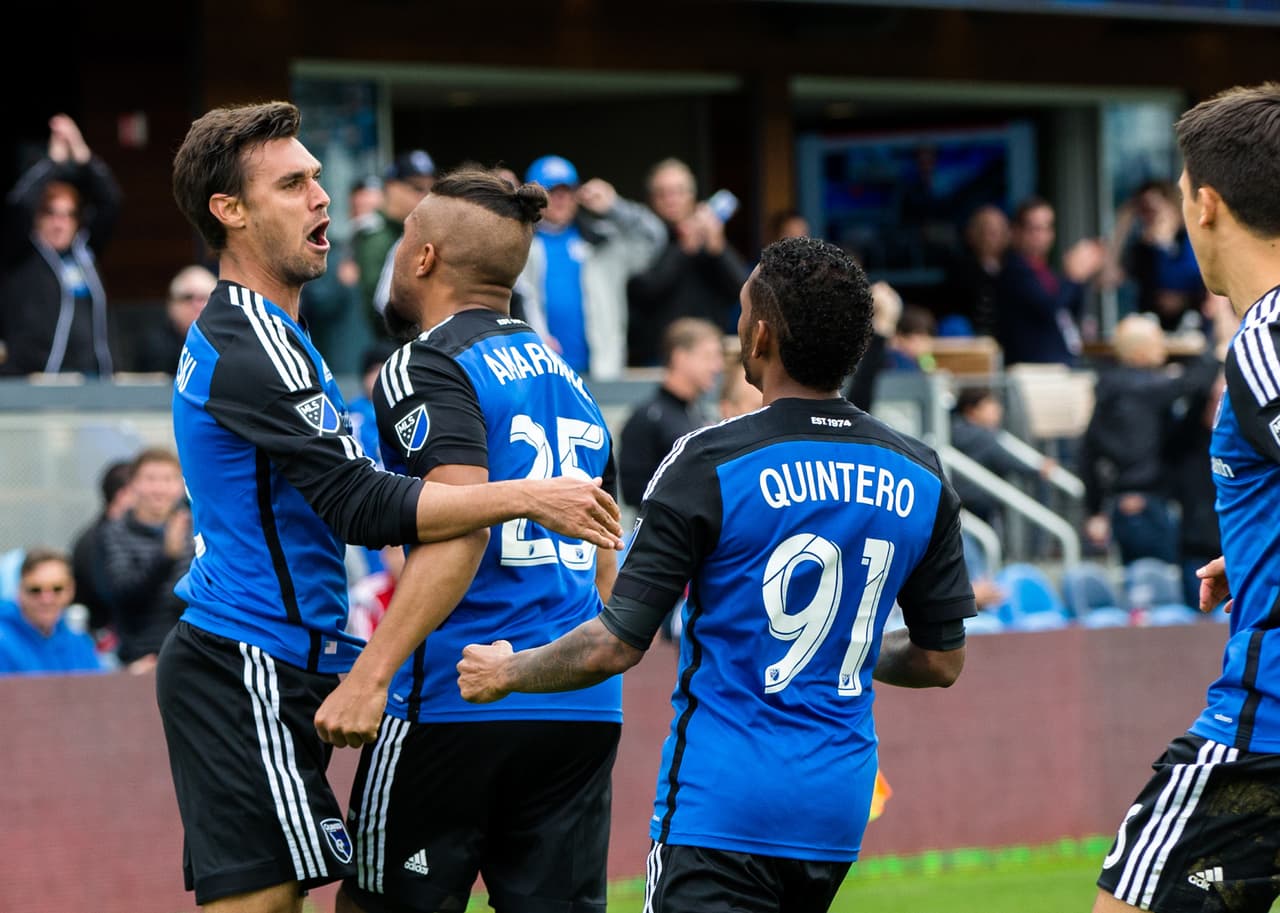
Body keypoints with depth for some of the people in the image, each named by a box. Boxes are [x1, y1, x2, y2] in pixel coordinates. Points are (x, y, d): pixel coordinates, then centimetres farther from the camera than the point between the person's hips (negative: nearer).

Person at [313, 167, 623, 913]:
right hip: (586, 712, 7)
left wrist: (370, 676, -25)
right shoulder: (571, 381, 19)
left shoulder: (430, 367, -6)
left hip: (457, 704, -7)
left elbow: (461, 527, -20)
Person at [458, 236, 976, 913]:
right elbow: (942, 661, 11)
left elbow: (617, 646, -10)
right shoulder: (919, 477, 4)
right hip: (839, 807, 6)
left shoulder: (711, 463, -11)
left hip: (724, 801, -6)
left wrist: (506, 672, 8)